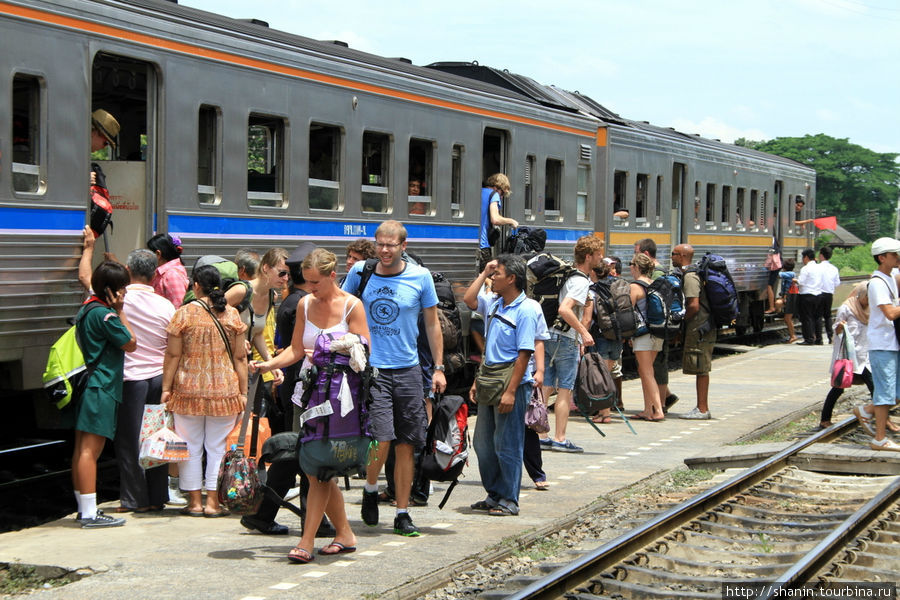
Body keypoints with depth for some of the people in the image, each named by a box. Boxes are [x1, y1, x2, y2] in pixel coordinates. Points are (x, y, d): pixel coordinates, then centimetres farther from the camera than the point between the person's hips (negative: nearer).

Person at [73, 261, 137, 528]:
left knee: (82, 449, 11)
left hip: (85, 385, 10)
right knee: (91, 449, -10)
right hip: (100, 388, -10)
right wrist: (120, 311, -4)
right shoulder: (103, 313, -14)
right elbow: (130, 344, -7)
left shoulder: (86, 308, 15)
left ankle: (85, 509, 18)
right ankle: (89, 514, -11)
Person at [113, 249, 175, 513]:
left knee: (129, 440, 4)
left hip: (130, 378, -3)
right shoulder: (166, 305, 1)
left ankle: (135, 499, 6)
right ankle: (157, 497, 14)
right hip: (159, 377, 3)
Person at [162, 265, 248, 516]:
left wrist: (166, 388, 4)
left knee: (191, 446, 8)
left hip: (189, 389, -1)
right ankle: (212, 501, 7)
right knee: (217, 447, 7)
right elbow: (240, 357, 2)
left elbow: (173, 355, -4)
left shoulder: (184, 314, -4)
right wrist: (243, 391, 8)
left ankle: (195, 501, 11)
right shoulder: (232, 314, 1)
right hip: (225, 390, 1)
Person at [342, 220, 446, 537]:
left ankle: (402, 513, 14)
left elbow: (432, 324, 10)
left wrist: (439, 368, 6)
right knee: (381, 439, -14)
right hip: (370, 367, -1)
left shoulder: (420, 277, 1)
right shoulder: (360, 273, 0)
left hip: (407, 370, 1)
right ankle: (371, 489, 15)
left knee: (405, 446, 4)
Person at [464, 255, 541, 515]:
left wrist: (511, 391, -20)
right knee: (483, 443, 12)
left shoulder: (526, 310, -12)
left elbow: (524, 354, -16)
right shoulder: (494, 304, 11)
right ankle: (494, 495, 24)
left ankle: (509, 500, 7)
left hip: (511, 384, -8)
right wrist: (483, 274, 12)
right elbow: (468, 300, 22)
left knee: (507, 445, -2)